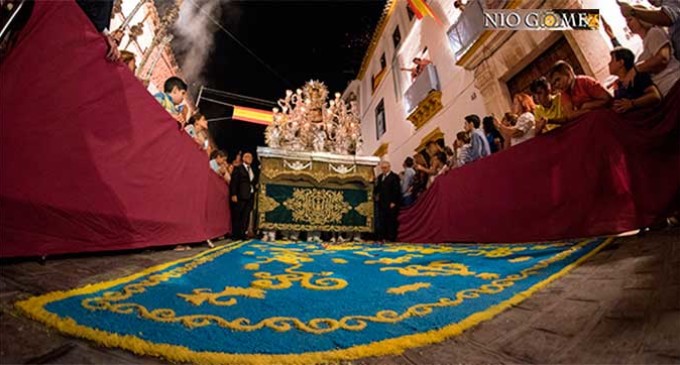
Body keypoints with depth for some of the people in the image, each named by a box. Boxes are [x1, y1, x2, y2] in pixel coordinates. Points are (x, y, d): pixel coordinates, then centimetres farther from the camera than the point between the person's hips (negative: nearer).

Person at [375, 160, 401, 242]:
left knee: (391, 222, 0)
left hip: (391, 203, -6)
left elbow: (396, 190, -11)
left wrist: (393, 202, -15)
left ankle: (391, 238, 7)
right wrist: (377, 195, 4)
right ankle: (382, 238, 15)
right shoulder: (380, 177, 17)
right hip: (381, 203, 6)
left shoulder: (394, 177, -5)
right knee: (382, 221, 8)